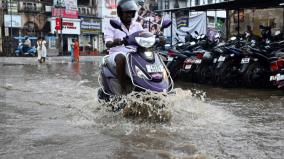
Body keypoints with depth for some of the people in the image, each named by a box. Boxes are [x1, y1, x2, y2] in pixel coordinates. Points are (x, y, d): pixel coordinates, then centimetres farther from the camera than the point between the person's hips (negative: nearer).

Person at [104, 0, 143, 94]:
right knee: (121, 57, -39)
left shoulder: (137, 26, 16)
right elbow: (108, 44, -11)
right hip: (117, 53, -4)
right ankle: (123, 90, -35)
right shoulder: (113, 26, 3)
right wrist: (114, 42, -36)